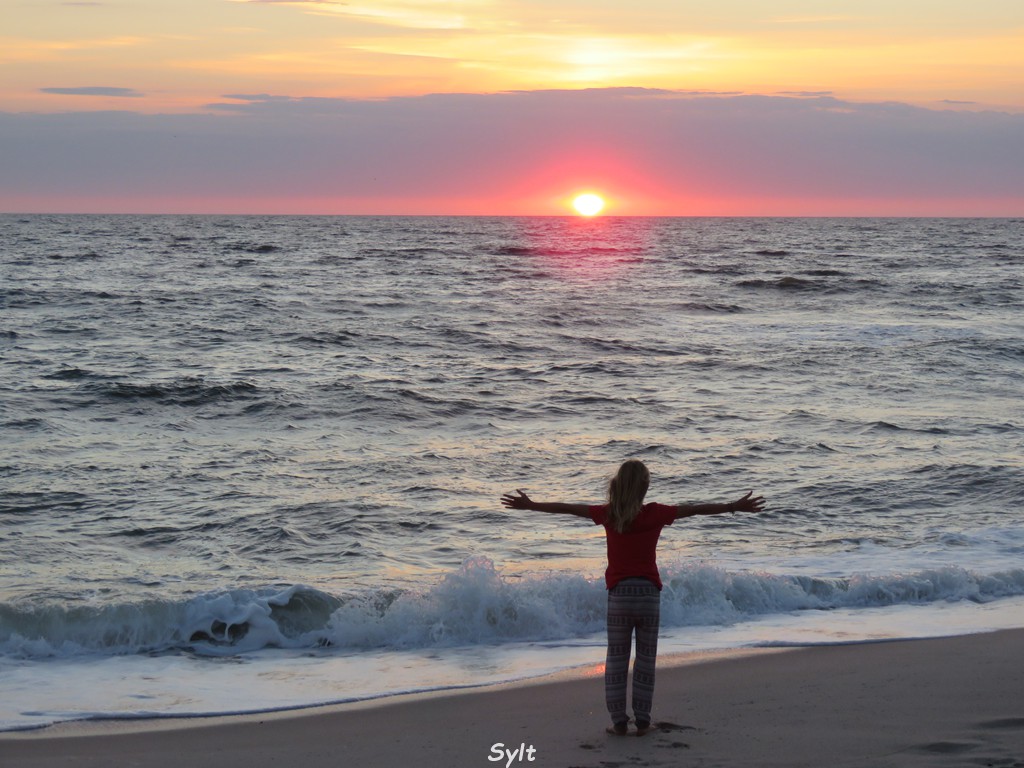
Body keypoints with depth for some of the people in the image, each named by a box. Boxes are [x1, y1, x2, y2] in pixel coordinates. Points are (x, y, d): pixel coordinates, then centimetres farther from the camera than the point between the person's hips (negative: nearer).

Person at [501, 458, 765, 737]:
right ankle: (642, 721, 9)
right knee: (646, 660, 9)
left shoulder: (608, 514, -2)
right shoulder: (655, 514, -6)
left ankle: (619, 721, 6)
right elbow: (696, 509, 0)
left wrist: (530, 505, 17)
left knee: (616, 660, 8)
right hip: (649, 594, -1)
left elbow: (566, 508, 6)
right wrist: (736, 507, 7)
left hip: (619, 595, 1)